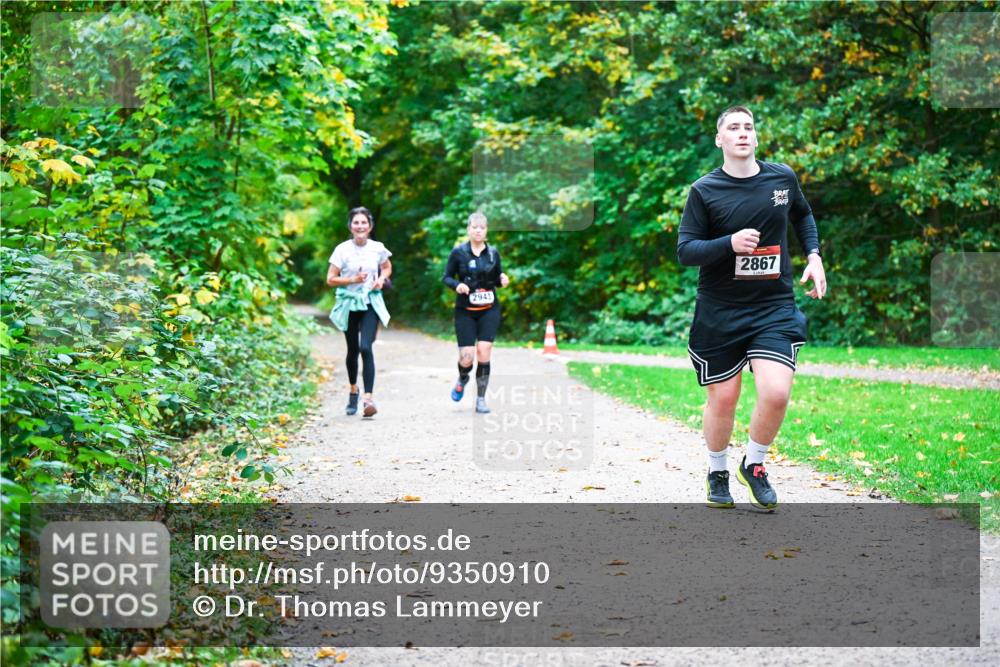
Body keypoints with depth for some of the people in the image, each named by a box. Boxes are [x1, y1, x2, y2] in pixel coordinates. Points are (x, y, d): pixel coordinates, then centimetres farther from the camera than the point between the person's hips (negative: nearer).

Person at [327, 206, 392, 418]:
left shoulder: (377, 248, -1)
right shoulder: (342, 250, -6)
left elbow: (387, 267, 18)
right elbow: (330, 279, -5)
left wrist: (381, 279, -3)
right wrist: (353, 279, -19)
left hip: (370, 303, -1)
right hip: (349, 303, 1)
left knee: (365, 347, -18)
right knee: (353, 350, 12)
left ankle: (368, 398, -21)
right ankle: (353, 390, 37)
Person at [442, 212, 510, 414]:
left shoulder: (493, 252, 5)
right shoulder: (459, 252, -2)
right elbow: (447, 277, 3)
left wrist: (502, 279, -7)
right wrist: (457, 285, -17)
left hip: (489, 310, 1)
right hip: (465, 311, -1)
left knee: (484, 352, -12)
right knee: (466, 358, -7)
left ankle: (481, 399, 3)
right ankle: (462, 379, 30)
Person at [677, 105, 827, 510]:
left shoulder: (782, 177, 4)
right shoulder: (704, 190, -5)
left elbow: (803, 215, 25)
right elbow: (685, 251, -8)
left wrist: (814, 256, 12)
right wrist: (730, 244, -24)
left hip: (775, 307, 2)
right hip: (719, 312, -1)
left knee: (776, 394, -15)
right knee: (723, 399, 5)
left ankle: (754, 466, 12)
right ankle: (717, 473, 32)